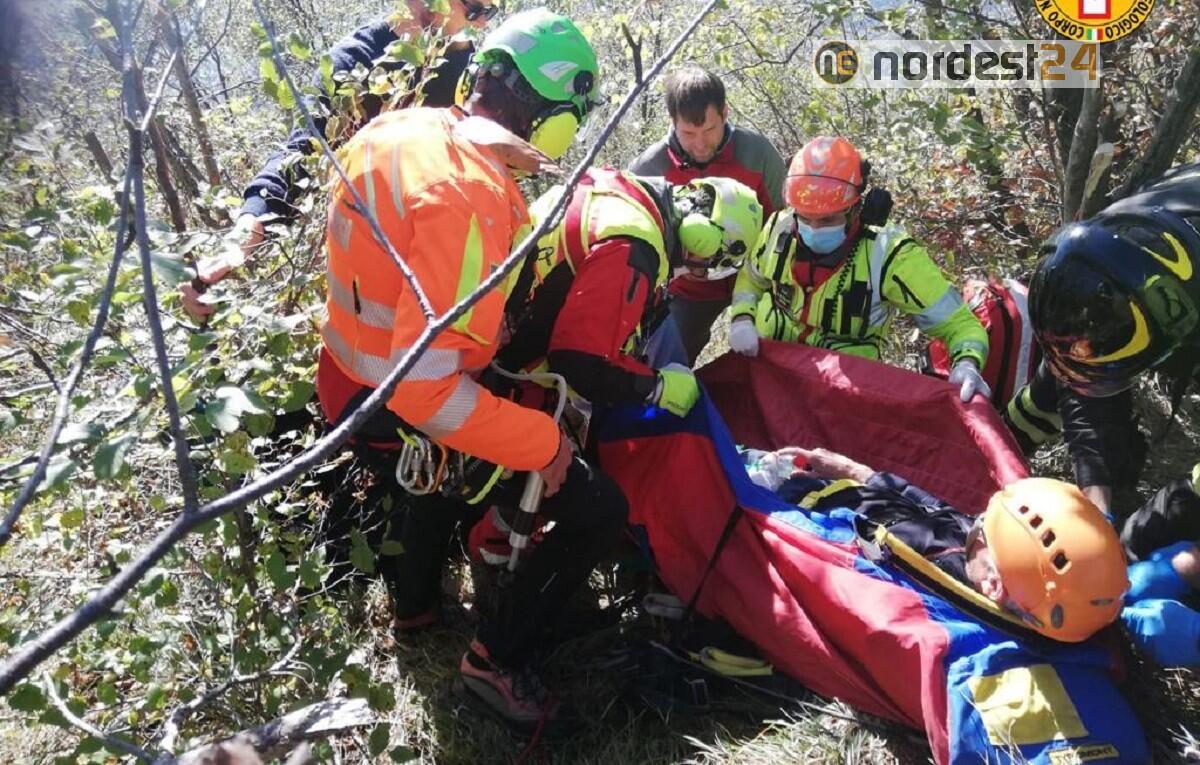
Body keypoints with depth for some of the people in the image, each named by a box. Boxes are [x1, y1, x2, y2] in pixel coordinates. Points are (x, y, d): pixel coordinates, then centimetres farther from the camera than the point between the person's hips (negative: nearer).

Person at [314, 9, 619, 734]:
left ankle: (415, 594, 54)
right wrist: (545, 441, -24)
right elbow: (427, 385, -35)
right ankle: (498, 662, 15)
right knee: (600, 509, -2)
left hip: (351, 371, 9)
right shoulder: (468, 192, -31)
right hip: (402, 413, -9)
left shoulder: (398, 128, -4)